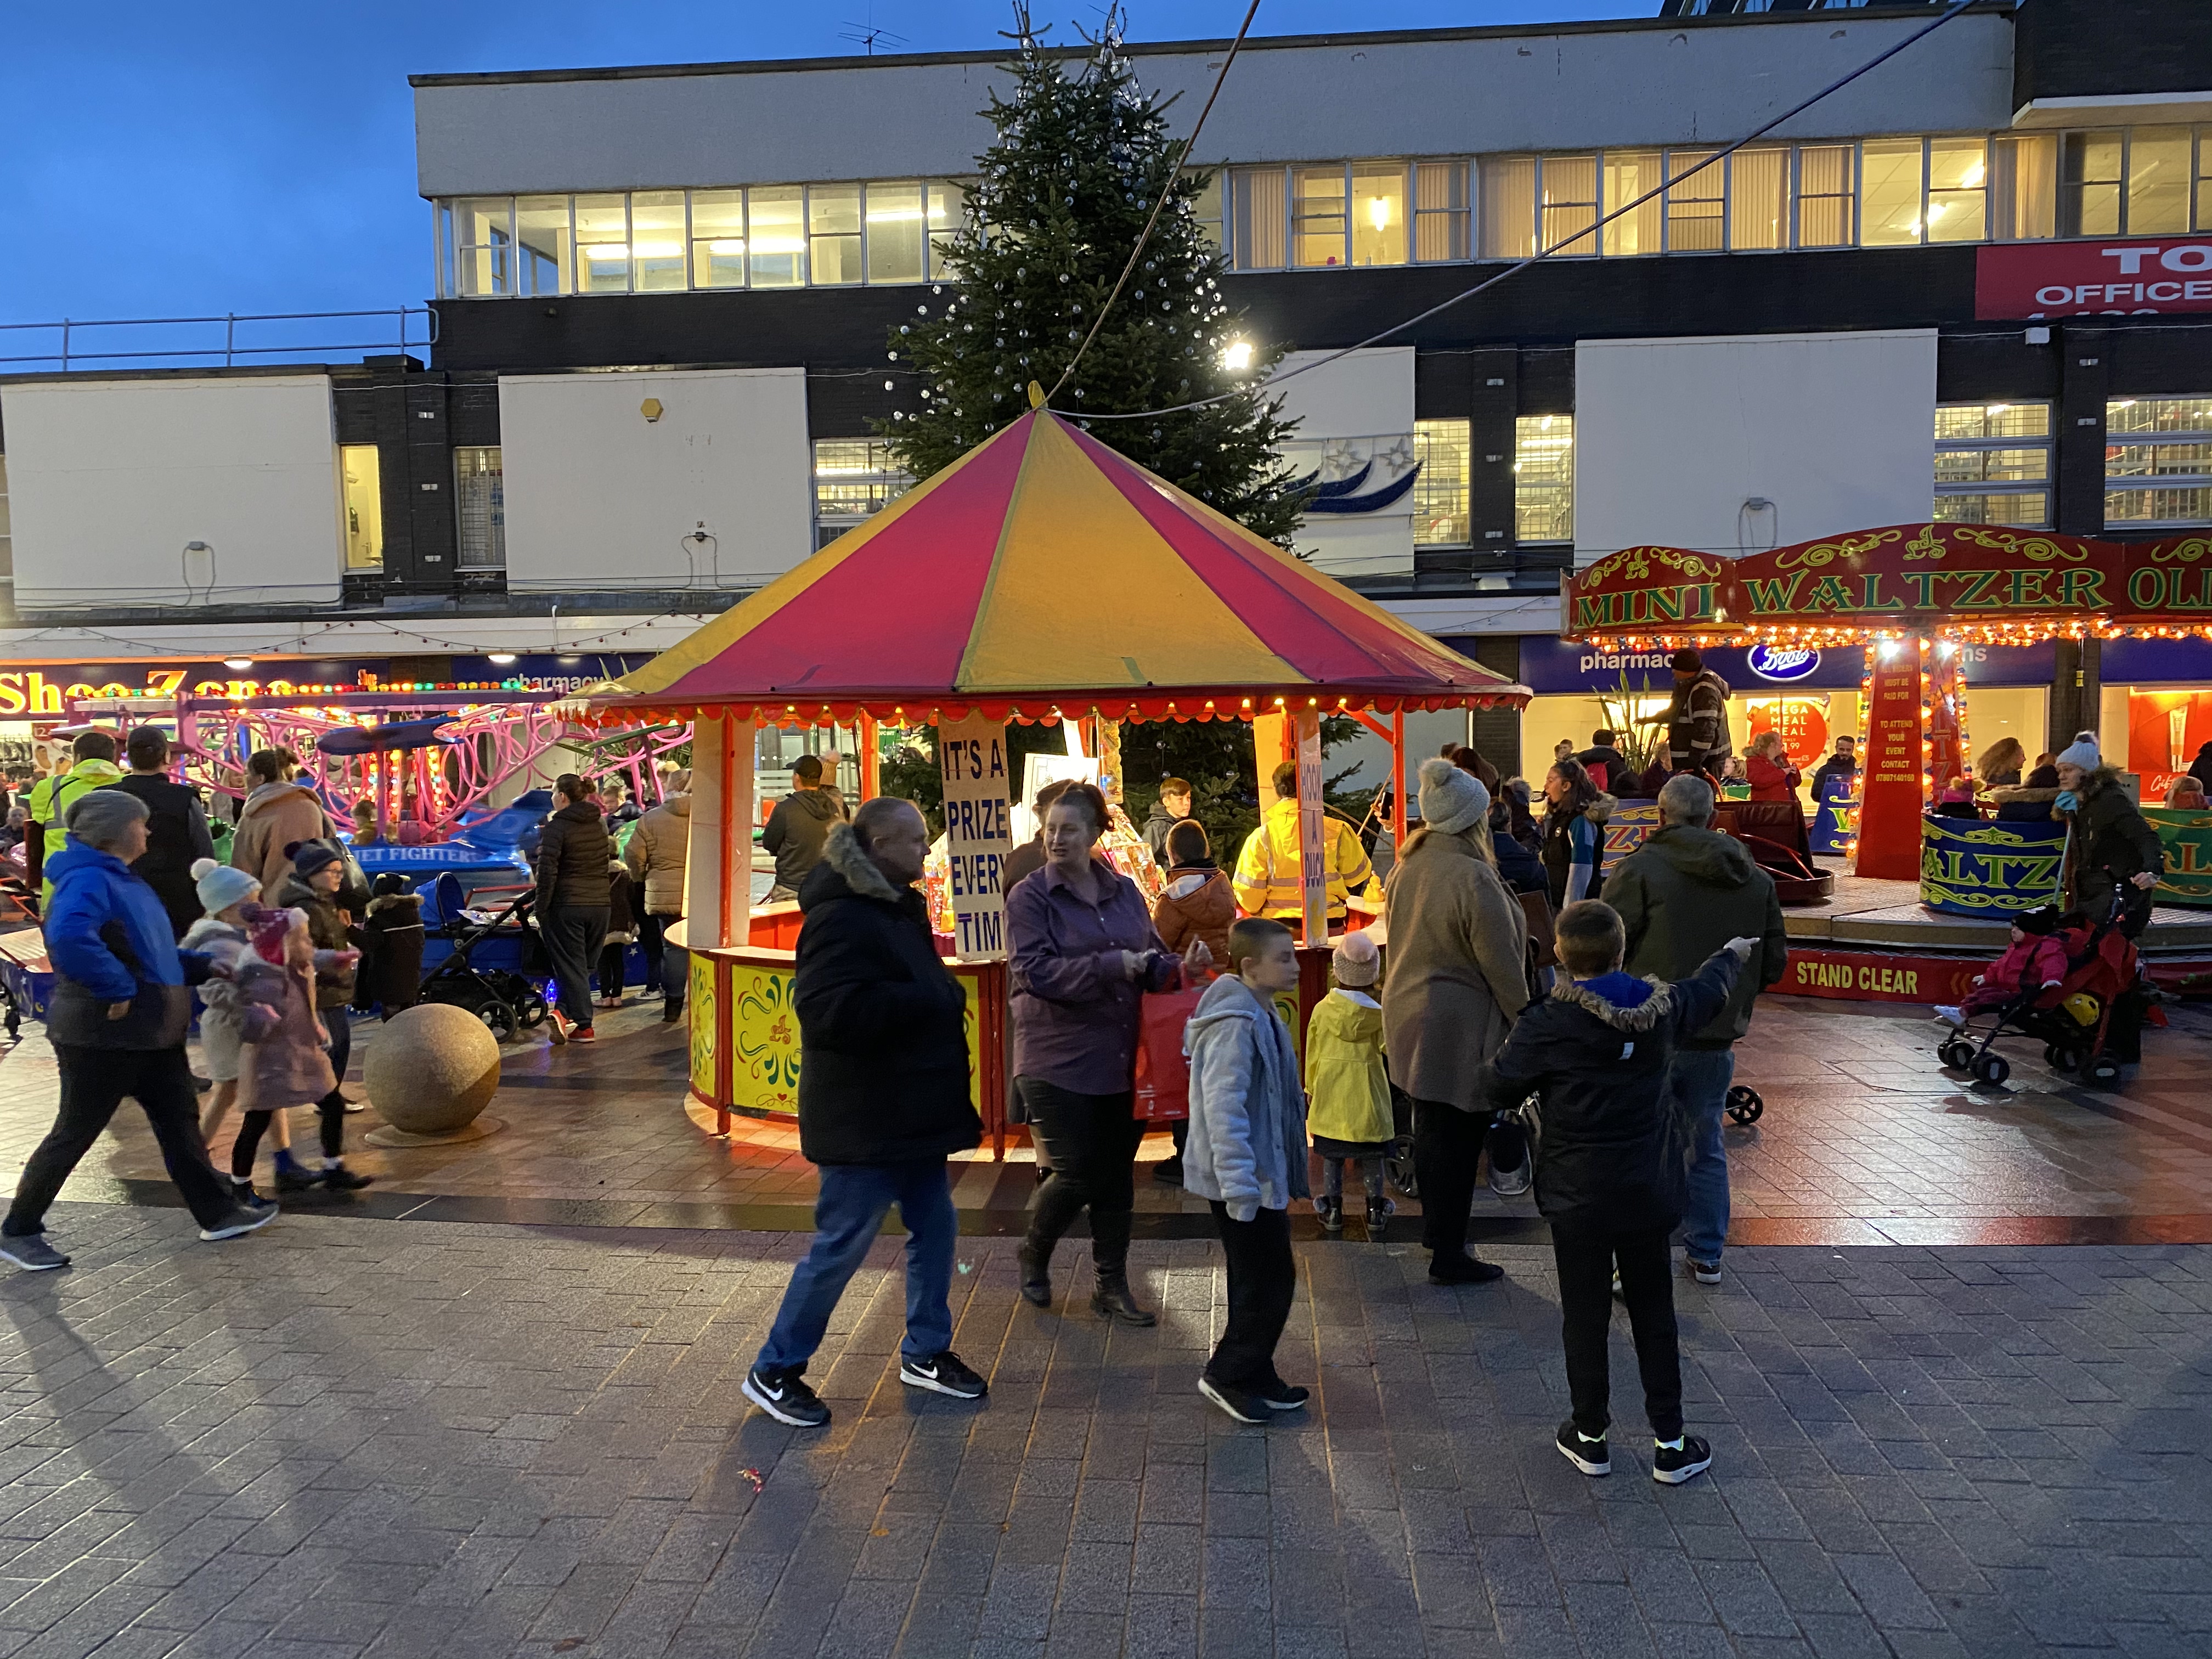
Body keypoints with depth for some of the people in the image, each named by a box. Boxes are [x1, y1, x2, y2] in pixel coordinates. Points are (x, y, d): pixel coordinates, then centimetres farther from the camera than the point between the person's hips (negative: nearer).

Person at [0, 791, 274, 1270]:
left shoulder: (123, 880, 13)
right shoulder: (87, 880, -19)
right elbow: (69, 938, -39)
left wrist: (205, 966, 11)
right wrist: (118, 990, -30)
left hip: (152, 1033, 9)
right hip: (103, 1037, -9)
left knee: (180, 1121, 13)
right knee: (75, 1134, 4)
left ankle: (217, 1214, 21)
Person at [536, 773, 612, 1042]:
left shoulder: (557, 826, -9)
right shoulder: (598, 826, 12)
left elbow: (547, 871, -13)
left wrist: (541, 911, -9)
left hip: (566, 906, -5)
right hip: (600, 905, 6)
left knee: (572, 966, 1)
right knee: (584, 965, 13)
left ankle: (583, 1026, -1)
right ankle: (567, 1012, 6)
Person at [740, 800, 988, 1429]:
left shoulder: (896, 907, 11)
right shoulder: (842, 917, -21)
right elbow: (831, 1010, -31)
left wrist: (943, 998, 5)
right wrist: (927, 1001, -25)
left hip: (910, 1111, 10)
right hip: (863, 1119, -10)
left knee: (935, 1227, 16)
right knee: (840, 1247, 0)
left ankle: (926, 1353, 33)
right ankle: (774, 1372, 18)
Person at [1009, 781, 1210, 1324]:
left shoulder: (1124, 892, 8)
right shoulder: (1030, 897, -6)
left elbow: (1153, 964, 11)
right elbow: (1035, 972, -18)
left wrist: (1184, 967, -11)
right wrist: (1113, 965, -20)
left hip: (1121, 1060, 5)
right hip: (1057, 1061, -4)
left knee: (1117, 1175, 10)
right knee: (1078, 1173, -2)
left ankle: (1113, 1287, 24)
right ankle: (1034, 1255, 28)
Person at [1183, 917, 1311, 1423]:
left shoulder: (1264, 1018, 11)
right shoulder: (1235, 1026, -21)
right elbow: (1224, 1109, -26)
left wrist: (1289, 1175, 24)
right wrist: (1239, 1186, -27)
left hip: (1264, 1176, 10)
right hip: (1244, 1181, -10)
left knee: (1258, 1281, 17)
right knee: (1271, 1280, -3)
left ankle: (1257, 1378, 28)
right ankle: (1227, 1374, 11)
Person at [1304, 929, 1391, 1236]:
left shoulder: (1322, 1011, -5)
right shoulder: (1380, 1014, -10)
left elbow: (1312, 1053, 3)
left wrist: (1310, 1089, 16)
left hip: (1329, 1096, 1)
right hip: (1368, 1097, -1)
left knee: (1332, 1157, 12)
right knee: (1372, 1159, 11)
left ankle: (1333, 1211, 17)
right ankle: (1375, 1210, 18)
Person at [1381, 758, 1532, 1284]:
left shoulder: (1406, 868, 4)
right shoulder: (1473, 878, -22)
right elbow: (1502, 964, -18)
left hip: (1409, 1013, 8)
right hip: (1460, 1027, -8)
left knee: (1431, 1126, 21)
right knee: (1458, 1136, 2)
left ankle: (1435, 1226, 37)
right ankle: (1449, 1256, 11)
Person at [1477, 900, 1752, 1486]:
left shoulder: (1546, 1026, -18)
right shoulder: (1661, 1008, -5)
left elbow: (1497, 1090, -8)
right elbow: (1707, 989, 17)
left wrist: (1497, 1061, 14)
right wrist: (1733, 953, 38)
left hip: (1577, 1196, -3)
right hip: (1648, 1194, 3)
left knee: (1585, 1317, 10)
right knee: (1654, 1315, 15)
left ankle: (1591, 1437, 23)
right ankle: (1670, 1444, 23)